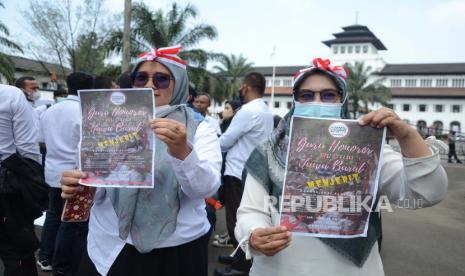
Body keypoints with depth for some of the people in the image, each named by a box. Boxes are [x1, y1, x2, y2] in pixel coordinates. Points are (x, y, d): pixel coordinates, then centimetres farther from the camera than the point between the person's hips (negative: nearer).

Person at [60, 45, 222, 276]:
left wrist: (182, 151, -34)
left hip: (176, 251, -2)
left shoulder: (199, 130, -2)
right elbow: (95, 185, 2)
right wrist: (77, 187, -19)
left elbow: (206, 188, -16)